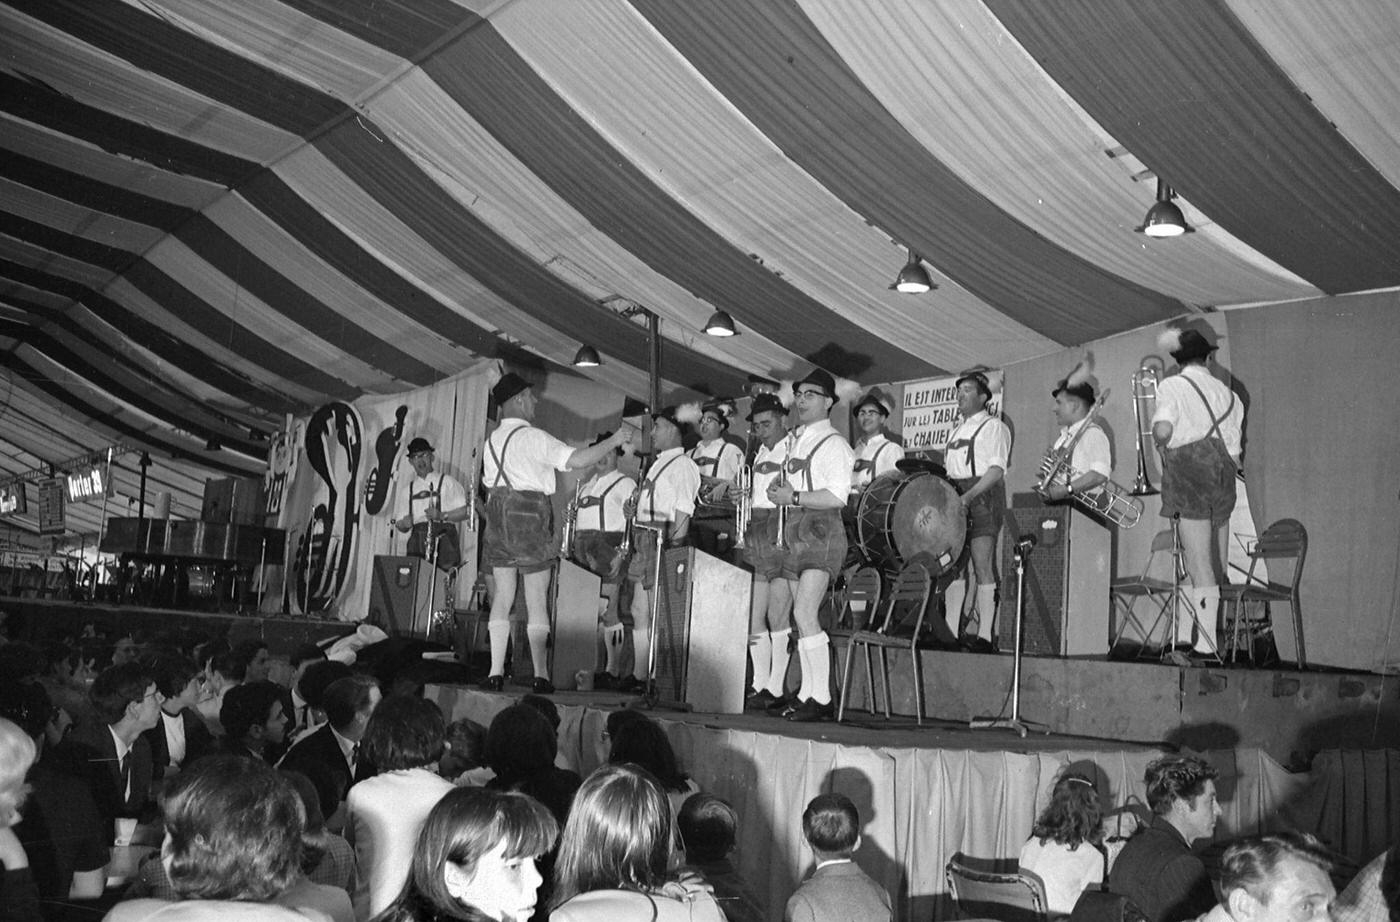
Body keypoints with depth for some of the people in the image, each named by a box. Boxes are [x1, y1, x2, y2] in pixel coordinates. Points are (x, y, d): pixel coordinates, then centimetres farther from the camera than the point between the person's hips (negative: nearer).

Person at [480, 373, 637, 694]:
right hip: (530, 519, -6)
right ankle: (540, 675, 0)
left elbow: (488, 484, 17)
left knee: (502, 597, 8)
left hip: (498, 520, 6)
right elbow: (576, 460, -18)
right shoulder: (532, 437, -10)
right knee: (537, 601, -1)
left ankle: (496, 672, 4)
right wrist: (614, 440, -12)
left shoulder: (492, 440, 12)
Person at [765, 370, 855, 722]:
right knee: (802, 617, 7)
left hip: (822, 531, -8)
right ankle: (807, 694, 11)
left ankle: (822, 699, -13)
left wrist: (793, 497, -14)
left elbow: (837, 496, -16)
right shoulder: (795, 441, 20)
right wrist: (779, 487, 7)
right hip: (795, 532, 8)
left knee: (804, 614, -17)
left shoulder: (833, 443, -6)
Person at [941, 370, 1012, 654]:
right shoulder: (956, 431, 25)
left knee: (982, 565, -11)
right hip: (955, 498, 7)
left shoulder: (994, 427, 1)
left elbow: (996, 469, -11)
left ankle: (985, 635, -12)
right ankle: (951, 632, 6)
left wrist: (970, 495, -22)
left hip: (983, 497, -7)